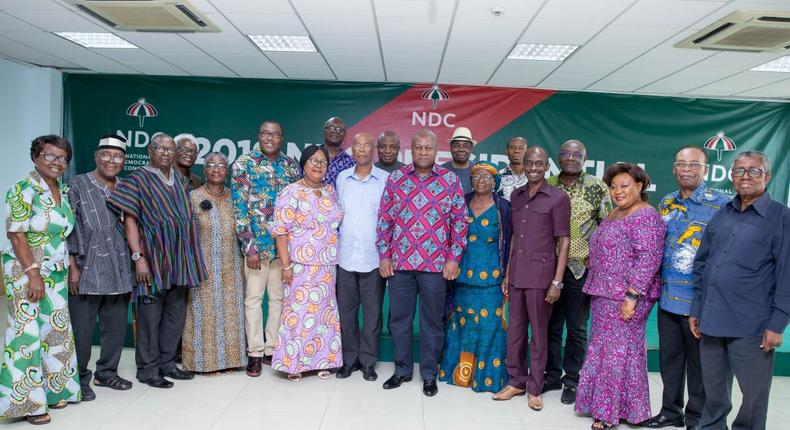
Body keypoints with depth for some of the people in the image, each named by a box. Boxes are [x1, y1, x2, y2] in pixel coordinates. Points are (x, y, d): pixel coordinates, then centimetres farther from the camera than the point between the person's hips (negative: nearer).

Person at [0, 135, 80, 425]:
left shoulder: (65, 192, 10)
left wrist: (71, 268, 10)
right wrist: (34, 274, -19)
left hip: (57, 274, 7)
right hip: (27, 272, -7)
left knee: (57, 330, 10)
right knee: (28, 332, -4)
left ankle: (53, 390, 23)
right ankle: (25, 401, 6)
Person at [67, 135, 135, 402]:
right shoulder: (77, 186, -1)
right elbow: (69, 228, -5)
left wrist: (132, 266, 13)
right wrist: (73, 266, -11)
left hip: (118, 270, 5)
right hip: (87, 270, -4)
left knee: (117, 326, 11)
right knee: (82, 328, 1)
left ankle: (107, 372, 27)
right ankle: (80, 378, 18)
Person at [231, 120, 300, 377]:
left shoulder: (291, 166, 9)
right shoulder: (244, 164, -2)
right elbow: (239, 208, -6)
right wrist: (249, 246, -12)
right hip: (255, 243, -3)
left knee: (279, 297, 9)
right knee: (253, 297, 4)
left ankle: (273, 349, 22)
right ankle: (255, 352, 16)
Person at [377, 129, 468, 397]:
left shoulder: (450, 180, 0)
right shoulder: (395, 178, 4)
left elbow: (460, 221, 1)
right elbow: (384, 218, 5)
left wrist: (454, 258, -3)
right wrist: (384, 256, 2)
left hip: (436, 265, -1)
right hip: (399, 263, 2)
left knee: (432, 321, 9)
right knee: (399, 319, 11)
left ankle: (429, 375, 25)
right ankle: (402, 370, 29)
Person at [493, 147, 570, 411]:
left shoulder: (558, 198, -5)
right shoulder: (516, 196, 10)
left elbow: (564, 241, -6)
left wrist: (557, 281, -11)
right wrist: (507, 273, 12)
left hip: (541, 275, -4)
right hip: (516, 276, 5)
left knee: (539, 333, 6)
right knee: (515, 330, 11)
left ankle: (534, 388, 20)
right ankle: (516, 381, 27)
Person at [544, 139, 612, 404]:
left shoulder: (597, 188, -3)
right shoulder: (548, 186, 6)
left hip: (581, 268, -3)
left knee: (576, 328, 8)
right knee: (550, 325, 11)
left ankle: (572, 380, 22)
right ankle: (552, 375, 26)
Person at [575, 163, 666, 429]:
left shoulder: (645, 217, -13)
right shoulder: (614, 215, 15)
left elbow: (649, 258, -20)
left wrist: (631, 296, -23)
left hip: (625, 298, -9)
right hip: (604, 295, 9)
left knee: (619, 352, 2)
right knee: (603, 350, 15)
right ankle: (604, 404, 28)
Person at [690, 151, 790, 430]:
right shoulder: (722, 215, 10)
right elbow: (701, 263, 14)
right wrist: (696, 310, 11)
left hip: (751, 326, -5)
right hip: (711, 320, 5)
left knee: (754, 392, 10)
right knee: (713, 389, 18)